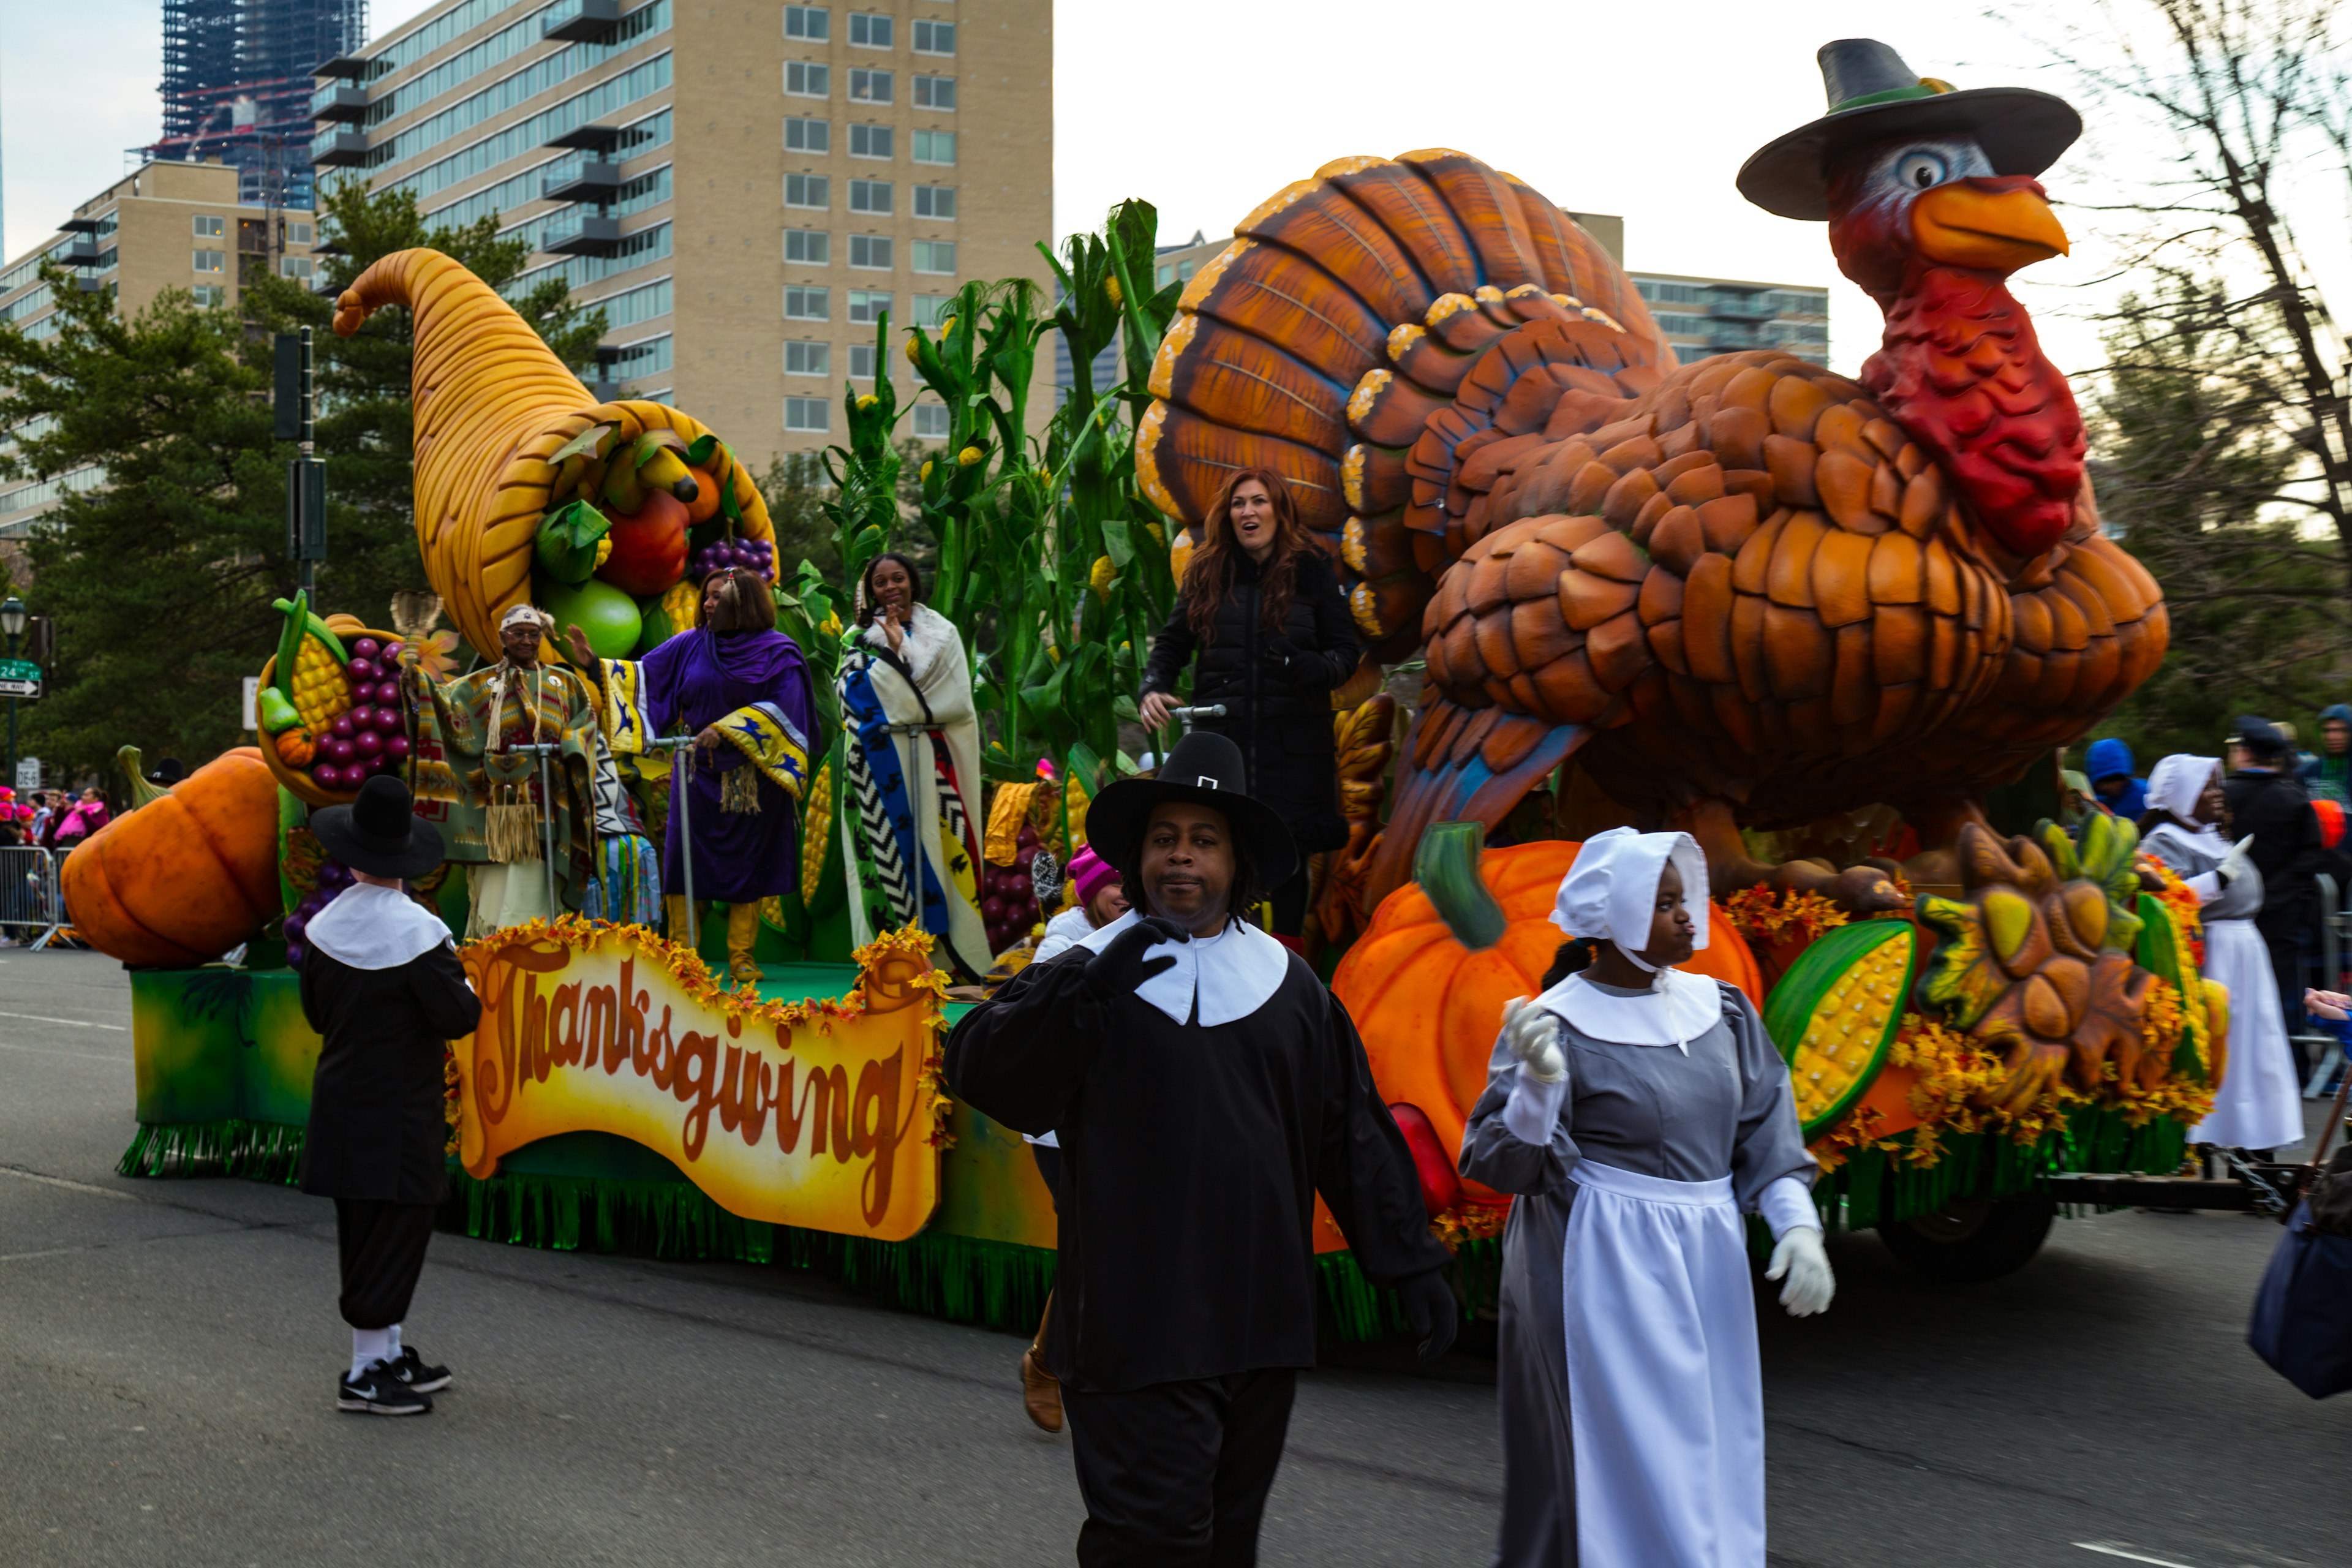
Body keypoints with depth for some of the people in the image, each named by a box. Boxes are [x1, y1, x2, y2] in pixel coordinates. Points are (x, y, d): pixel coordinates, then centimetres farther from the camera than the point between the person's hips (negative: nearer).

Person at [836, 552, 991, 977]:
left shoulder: (942, 632, 11)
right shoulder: (859, 639, 13)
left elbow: (956, 700, -2)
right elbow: (858, 696, -3)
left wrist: (902, 646, -3)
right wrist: (895, 652, -7)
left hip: (933, 763, 0)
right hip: (881, 765, 0)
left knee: (937, 843, -6)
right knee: (890, 845, -6)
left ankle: (949, 955, -5)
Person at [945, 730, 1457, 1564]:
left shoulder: (1288, 986, 11)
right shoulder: (1090, 976, 1)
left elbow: (1355, 1137, 14)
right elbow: (978, 1069, -13)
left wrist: (1410, 1264, 11)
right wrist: (1088, 993, -25)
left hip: (1260, 1331, 4)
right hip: (1135, 1332, -4)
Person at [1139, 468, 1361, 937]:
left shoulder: (1312, 571, 3)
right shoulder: (1207, 573, 10)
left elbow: (1346, 650, 3)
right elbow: (1173, 642, 17)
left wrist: (1313, 668, -19)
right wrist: (1153, 688, -2)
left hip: (1292, 744, -1)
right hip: (1221, 737, 1)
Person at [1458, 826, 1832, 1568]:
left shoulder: (1718, 1010, 5)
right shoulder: (1559, 1025, -11)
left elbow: (1765, 1125, 9)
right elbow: (1503, 1164, -13)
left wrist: (1796, 1223, -5)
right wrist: (1538, 1082, -30)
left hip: (1706, 1269, 6)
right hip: (1606, 1273, -6)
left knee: (1709, 1460, 14)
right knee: (1629, 1462, -4)